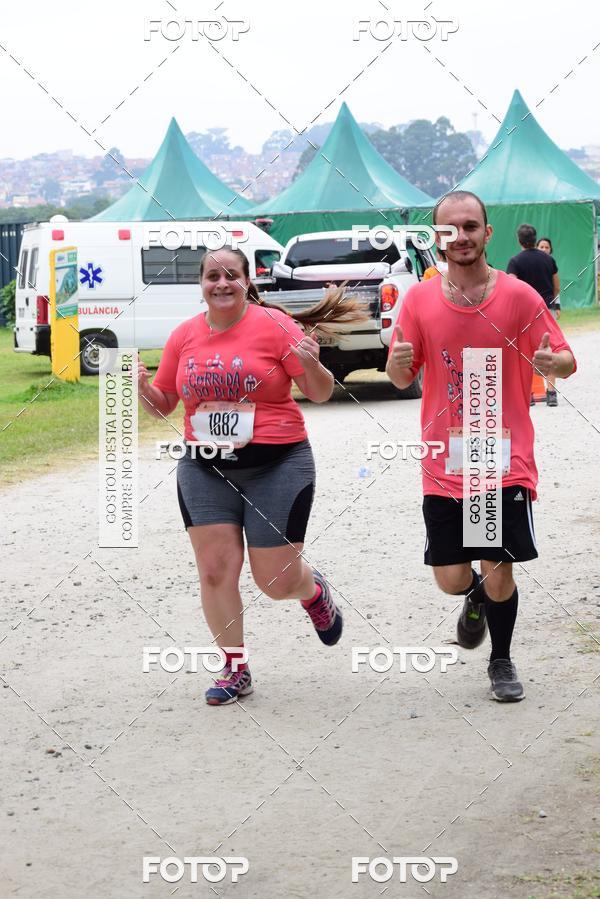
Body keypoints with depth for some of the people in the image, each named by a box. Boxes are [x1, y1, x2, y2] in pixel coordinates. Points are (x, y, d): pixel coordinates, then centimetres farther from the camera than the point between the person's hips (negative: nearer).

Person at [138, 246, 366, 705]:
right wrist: (141, 386, -9)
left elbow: (321, 393, -6)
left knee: (277, 580, 1)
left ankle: (315, 591, 37)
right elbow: (162, 404, 12)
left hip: (276, 465, -3)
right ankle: (235, 669, 13)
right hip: (205, 469, 3)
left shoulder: (274, 325, -7)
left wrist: (312, 365, -26)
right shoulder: (185, 336, 4)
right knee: (215, 570, -2)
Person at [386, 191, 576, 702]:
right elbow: (401, 379, 6)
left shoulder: (520, 297, -6)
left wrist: (554, 362, -25)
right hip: (444, 467, 2)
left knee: (499, 575, -1)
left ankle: (502, 662, 26)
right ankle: (476, 598, 42)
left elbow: (566, 361, -1)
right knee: (450, 579, 4)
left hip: (506, 463, -2)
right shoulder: (420, 300, 0)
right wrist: (398, 363, -18)